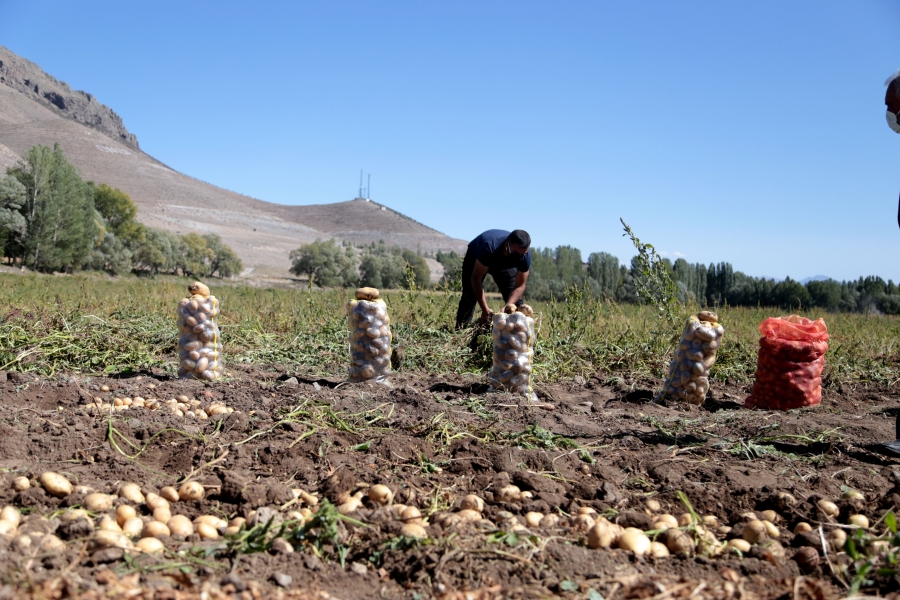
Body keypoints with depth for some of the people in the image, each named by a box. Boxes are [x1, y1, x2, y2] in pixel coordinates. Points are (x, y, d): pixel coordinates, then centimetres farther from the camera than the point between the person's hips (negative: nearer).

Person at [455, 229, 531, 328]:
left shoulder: (525, 255, -33)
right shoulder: (489, 247, -45)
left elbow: (520, 286, -27)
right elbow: (476, 278, -39)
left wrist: (508, 306, -44)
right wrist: (485, 309, -44)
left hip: (504, 264, 3)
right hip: (475, 258, -3)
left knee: (515, 298, -8)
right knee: (469, 297, -14)